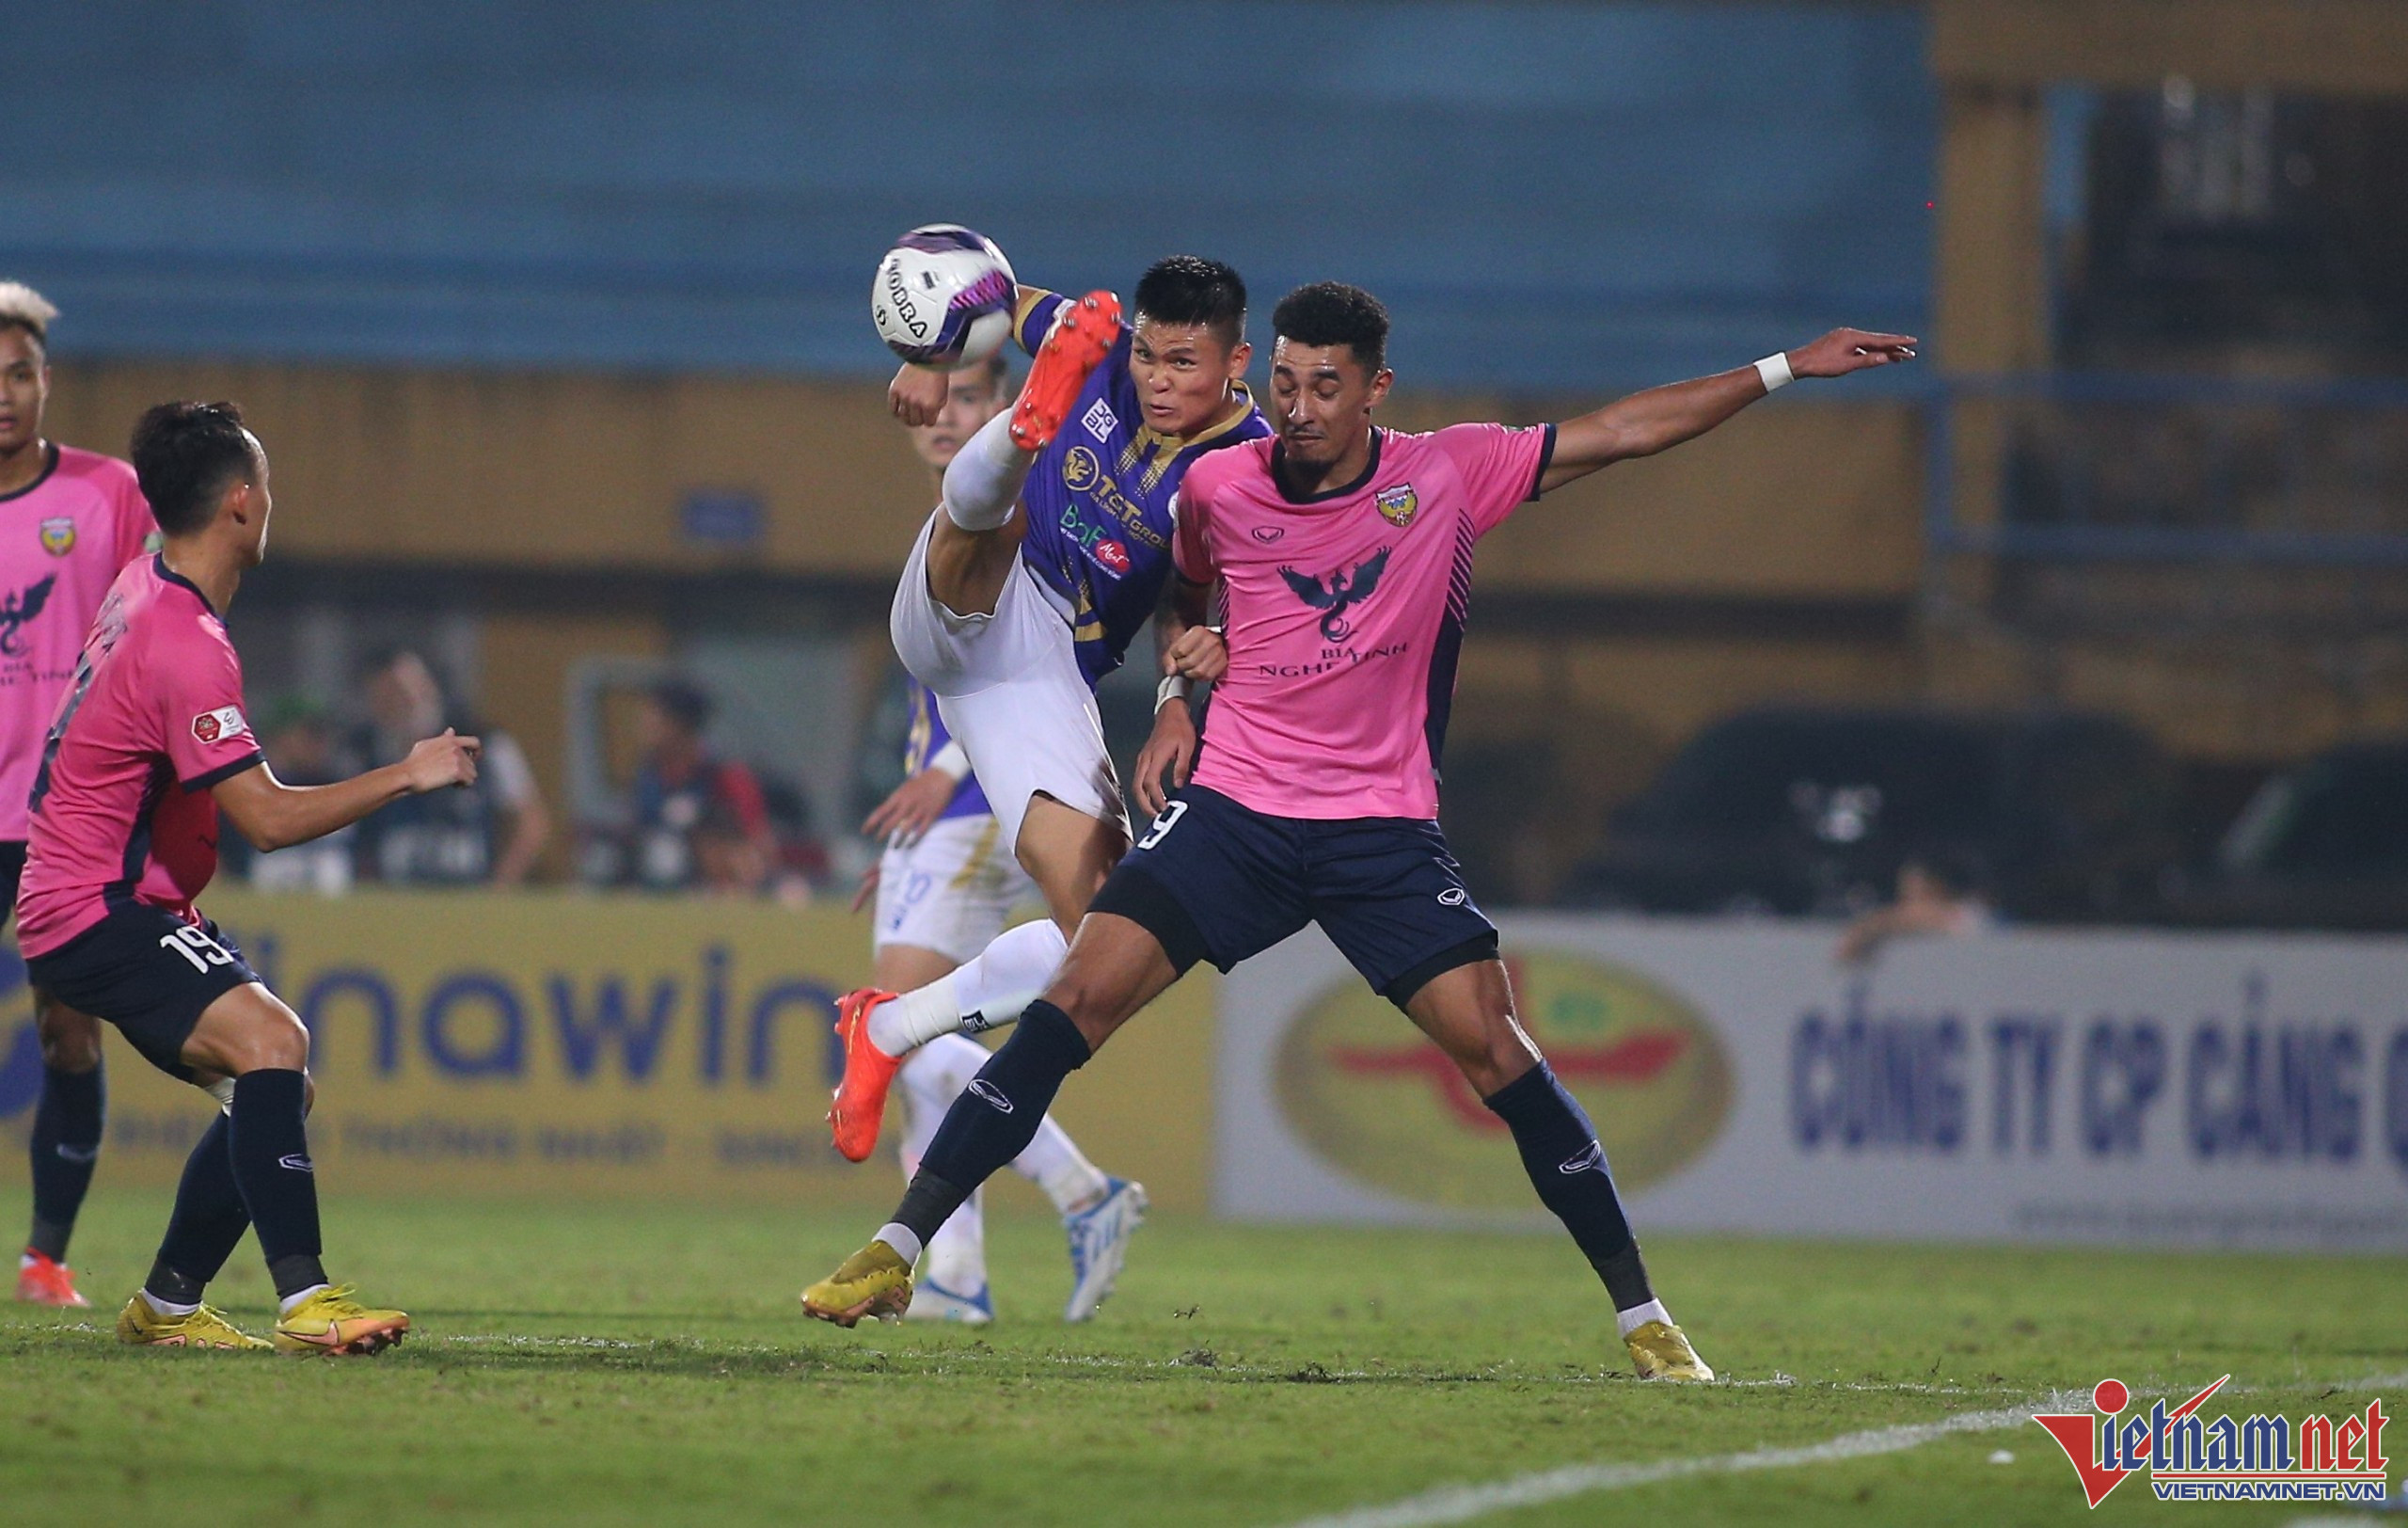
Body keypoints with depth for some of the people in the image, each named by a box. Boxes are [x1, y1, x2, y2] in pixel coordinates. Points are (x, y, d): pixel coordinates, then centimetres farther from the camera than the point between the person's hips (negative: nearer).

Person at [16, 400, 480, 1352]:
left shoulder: (142, 590, 9)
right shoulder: (184, 647, -23)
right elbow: (268, 819, -25)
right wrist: (407, 777, -19)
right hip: (97, 914, -11)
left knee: (271, 1083, 13)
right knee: (271, 1040, -28)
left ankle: (165, 1306, 21)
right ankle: (306, 1302, -38)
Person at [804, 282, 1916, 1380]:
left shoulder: (1446, 476, -2)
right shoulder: (1218, 489, 1)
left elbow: (1624, 431, 5)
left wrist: (1785, 369, 5)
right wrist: (1176, 704, 10)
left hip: (1385, 832, 0)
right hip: (1233, 809, 1)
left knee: (1495, 1052, -11)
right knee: (1076, 997, -14)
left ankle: (1640, 1315, 1)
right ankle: (894, 1256, -12)